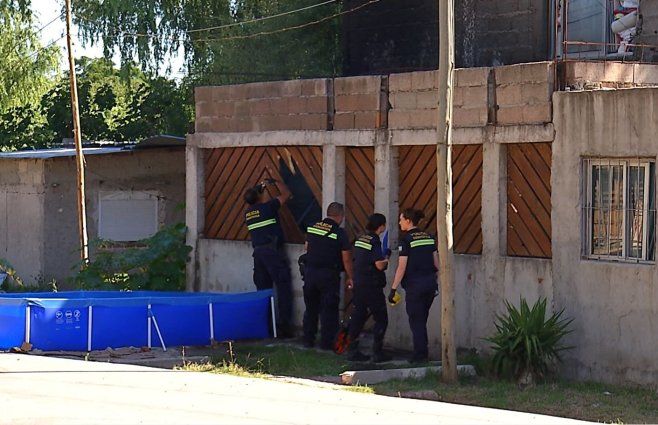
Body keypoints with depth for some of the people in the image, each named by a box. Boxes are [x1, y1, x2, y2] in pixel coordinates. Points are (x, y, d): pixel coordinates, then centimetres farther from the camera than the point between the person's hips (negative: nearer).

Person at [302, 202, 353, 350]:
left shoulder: (312, 228, 5)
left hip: (310, 271, 5)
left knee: (311, 307, 16)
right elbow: (346, 259, -8)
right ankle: (326, 342, 3)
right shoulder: (340, 233, -11)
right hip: (329, 275, -5)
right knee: (329, 310, 3)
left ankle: (308, 339, 20)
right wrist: (349, 278, 2)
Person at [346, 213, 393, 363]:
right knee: (381, 319, 1)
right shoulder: (374, 241, -15)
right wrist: (387, 257, -1)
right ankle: (377, 353, 0)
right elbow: (380, 265, -20)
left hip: (358, 284, 8)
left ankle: (352, 350, 12)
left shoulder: (359, 240, 10)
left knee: (358, 317, 12)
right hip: (372, 287, -8)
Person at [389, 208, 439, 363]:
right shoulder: (429, 238, 8)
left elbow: (402, 267, -12)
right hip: (430, 283, 6)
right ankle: (424, 354, 19)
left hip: (415, 285, -6)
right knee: (422, 320, 17)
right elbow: (436, 263, 10)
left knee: (416, 321, 3)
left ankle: (420, 355, 3)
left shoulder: (406, 240, -10)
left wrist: (393, 289, -9)